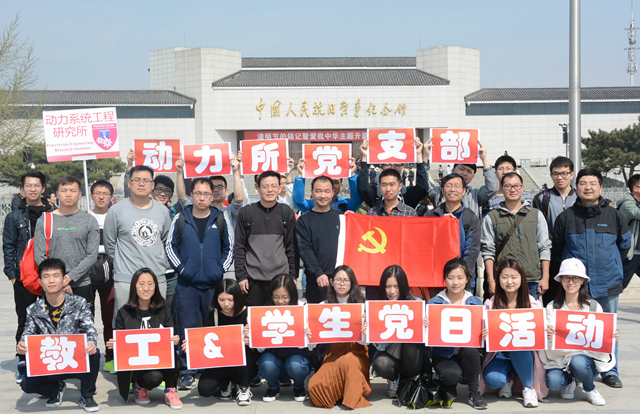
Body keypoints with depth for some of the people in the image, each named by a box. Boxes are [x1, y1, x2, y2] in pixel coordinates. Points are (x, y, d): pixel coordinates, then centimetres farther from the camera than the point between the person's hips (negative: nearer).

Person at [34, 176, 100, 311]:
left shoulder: (89, 221, 4)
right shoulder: (44, 220, 7)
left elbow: (92, 255, -2)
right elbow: (39, 255, 2)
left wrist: (70, 277, -13)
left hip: (81, 285, 0)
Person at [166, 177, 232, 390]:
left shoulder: (220, 220, 6)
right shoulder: (180, 219, 3)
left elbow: (228, 248, 12)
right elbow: (170, 246, 6)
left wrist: (222, 269, 0)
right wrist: (180, 267, -3)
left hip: (214, 284, 1)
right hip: (187, 284, -1)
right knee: (187, 329, 0)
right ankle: (187, 373, 7)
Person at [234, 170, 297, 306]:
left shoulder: (287, 213, 7)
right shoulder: (246, 213, 3)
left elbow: (292, 248, 9)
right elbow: (239, 247, 4)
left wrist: (293, 276, 4)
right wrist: (241, 276, -2)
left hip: (281, 277, 1)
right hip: (253, 279, -1)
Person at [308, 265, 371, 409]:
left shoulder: (360, 305, 1)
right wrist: (310, 335, -17)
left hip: (356, 354, -2)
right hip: (333, 355, 2)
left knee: (346, 361, -39)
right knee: (314, 386, -25)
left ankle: (353, 397, -13)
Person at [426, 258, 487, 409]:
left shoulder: (476, 303, 6)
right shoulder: (433, 303, 2)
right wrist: (427, 326, -27)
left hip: (469, 353, 2)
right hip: (444, 353, -1)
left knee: (470, 347, -34)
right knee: (452, 374, -33)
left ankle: (474, 392, -11)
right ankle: (450, 387, 9)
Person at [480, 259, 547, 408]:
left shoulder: (533, 304, -3)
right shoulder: (491, 304, -2)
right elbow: (485, 333, -1)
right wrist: (482, 335, -25)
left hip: (524, 354, 0)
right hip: (499, 354, 1)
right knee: (492, 379, -31)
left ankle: (529, 387, -12)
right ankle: (509, 379, 9)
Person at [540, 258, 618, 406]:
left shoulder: (594, 306, 3)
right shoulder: (552, 307, 2)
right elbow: (549, 342, -3)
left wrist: (612, 337, -17)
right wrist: (547, 336, -27)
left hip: (587, 356, 0)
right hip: (560, 357, 1)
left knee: (578, 362, -35)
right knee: (553, 382, -28)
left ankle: (590, 389, 0)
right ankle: (569, 381, 11)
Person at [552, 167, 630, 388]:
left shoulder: (614, 215, 2)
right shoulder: (565, 217, 1)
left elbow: (625, 243, 16)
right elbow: (557, 248, 12)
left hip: (608, 283, 1)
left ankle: (610, 371, 21)